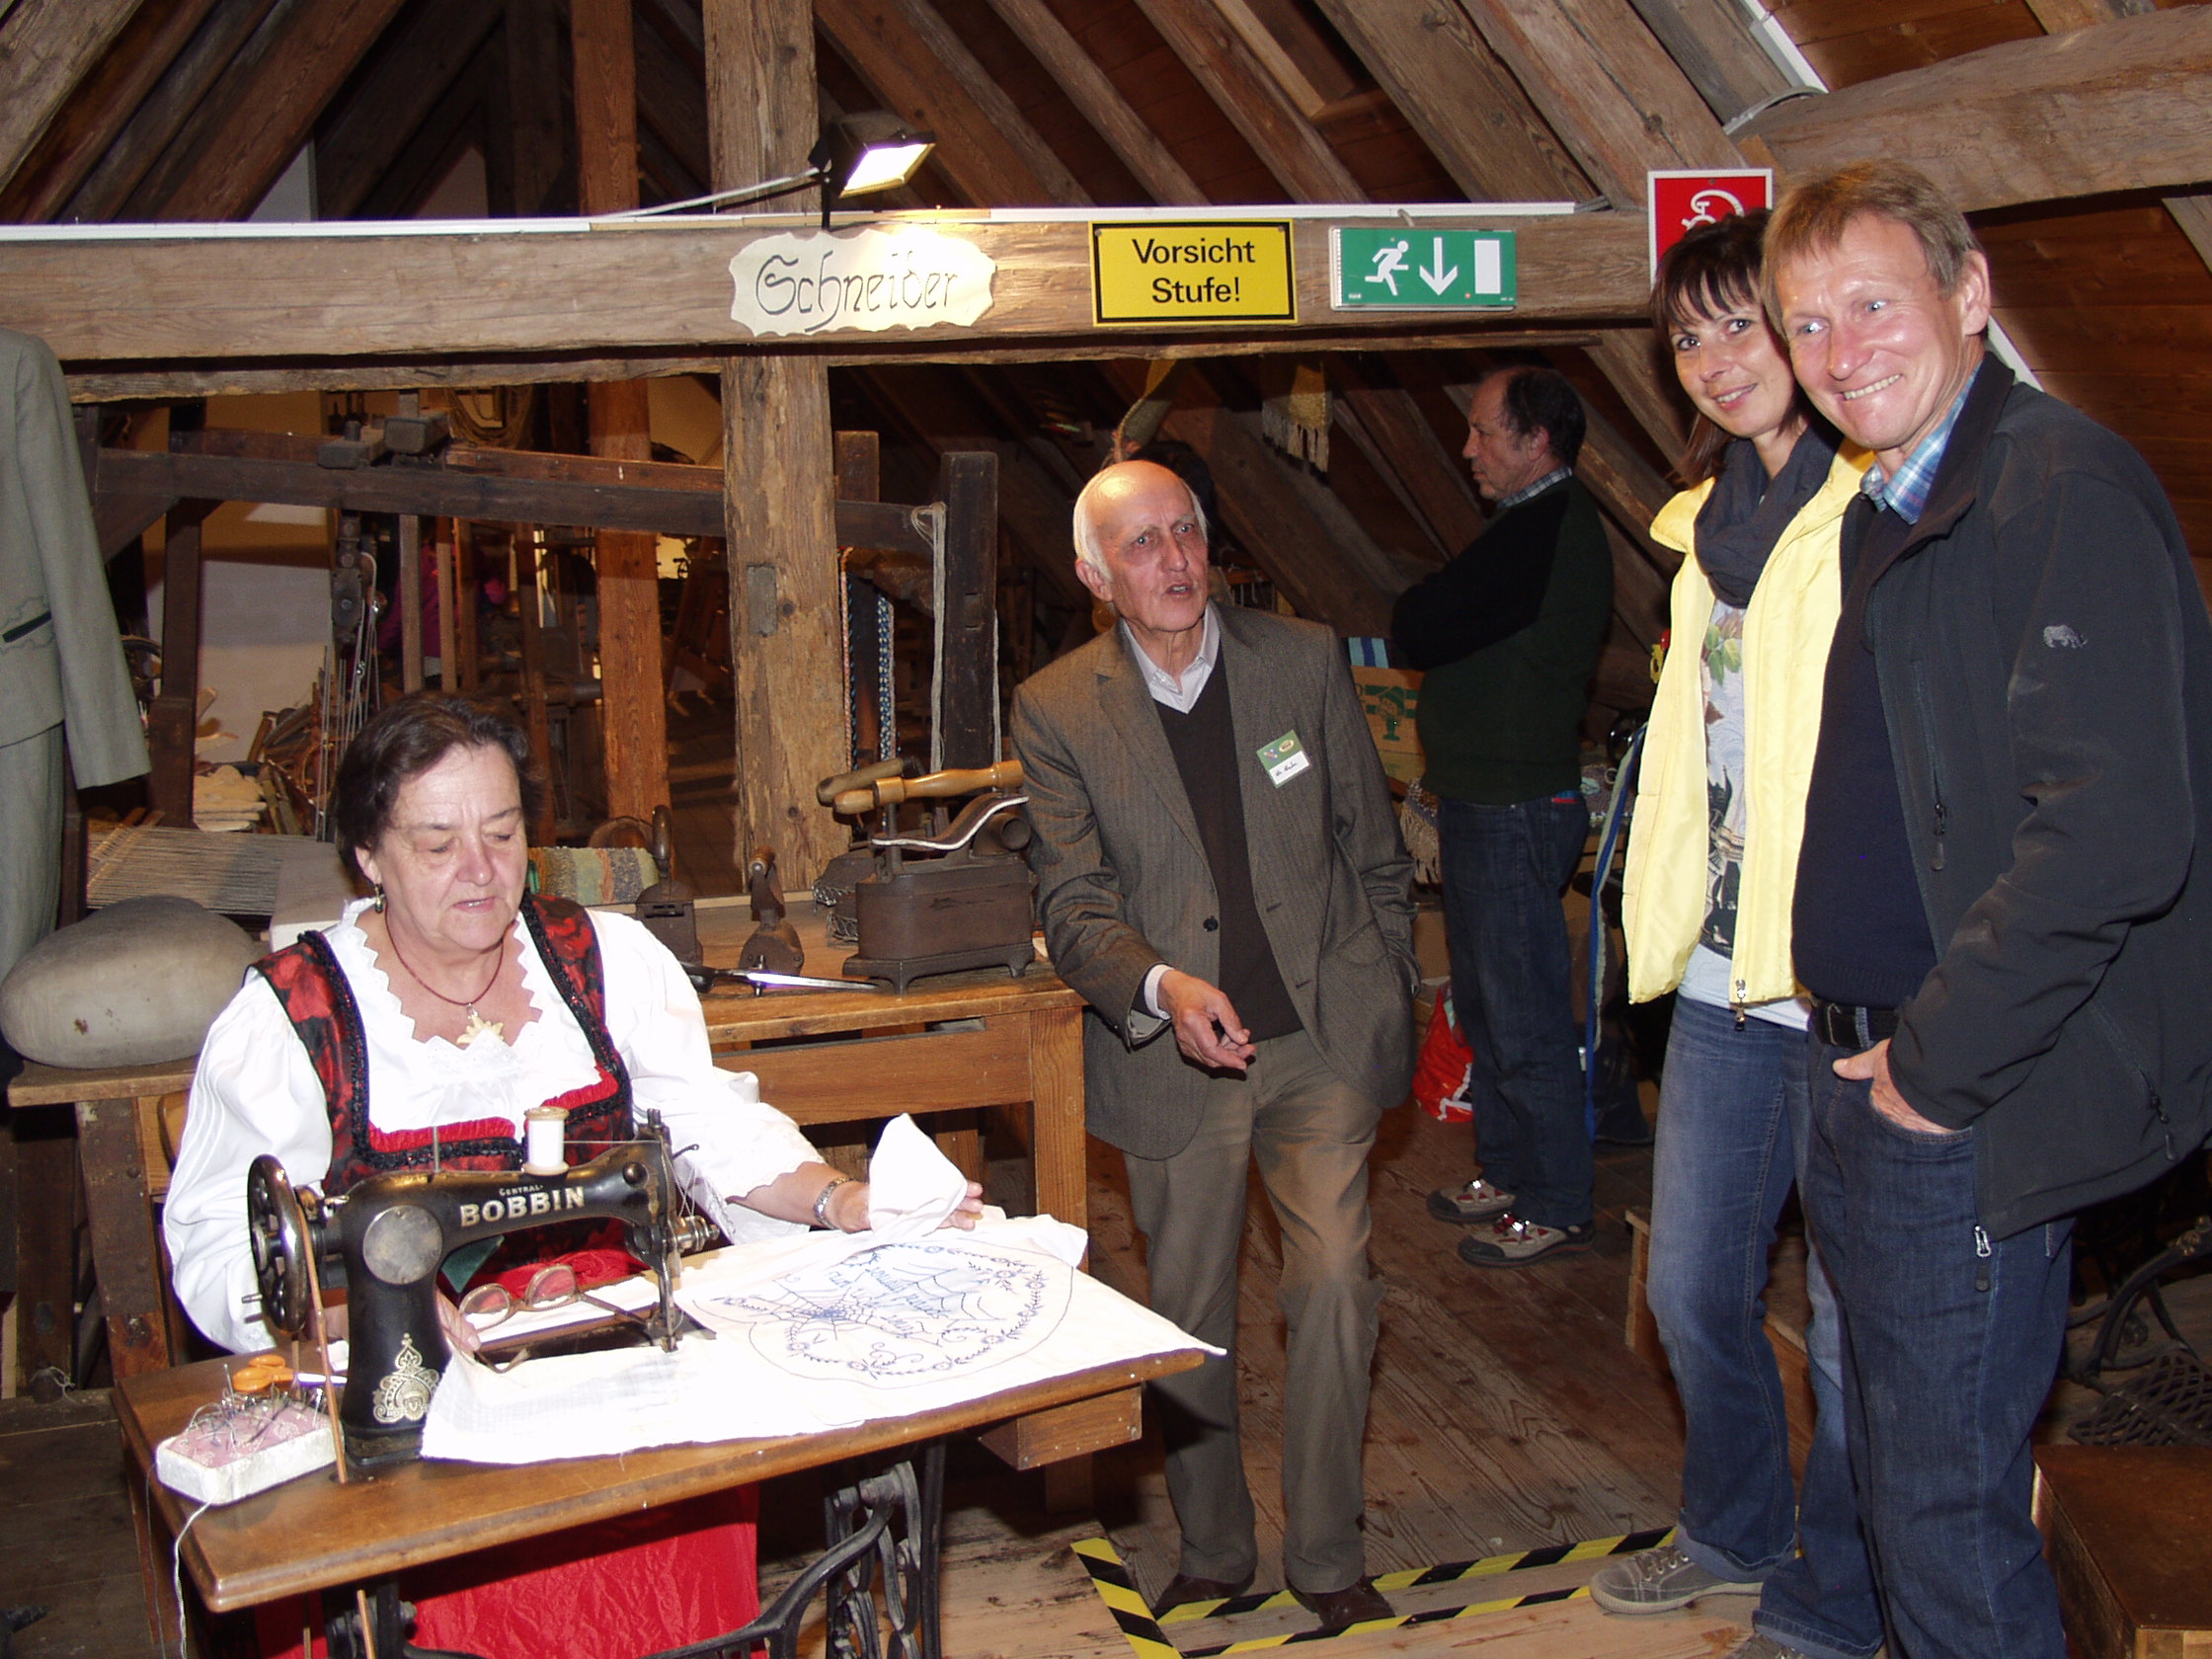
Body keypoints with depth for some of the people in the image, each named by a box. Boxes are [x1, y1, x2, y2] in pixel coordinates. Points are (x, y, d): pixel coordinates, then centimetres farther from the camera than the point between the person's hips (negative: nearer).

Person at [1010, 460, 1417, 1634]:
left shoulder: (1305, 661, 2)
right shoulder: (1057, 710, -3)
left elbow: (1373, 851, 10)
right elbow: (1074, 902, -7)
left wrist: (1384, 1000, 10)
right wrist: (1163, 985, -25)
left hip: (1321, 1037, 0)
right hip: (1172, 1054, 0)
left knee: (1335, 1286, -7)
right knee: (1189, 1315, 10)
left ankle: (1327, 1557, 12)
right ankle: (1213, 1553, 30)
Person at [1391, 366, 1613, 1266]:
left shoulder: (1540, 534, -20)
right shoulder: (1556, 527, 15)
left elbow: (1414, 631, -19)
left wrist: (1416, 609, -1)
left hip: (1514, 812, -11)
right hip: (1488, 804, 11)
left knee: (1525, 1022, -1)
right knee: (1486, 1010, 19)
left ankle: (1555, 1208, 10)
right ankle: (1508, 1173, 32)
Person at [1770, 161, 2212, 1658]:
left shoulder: (2067, 491, -17)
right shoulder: (1890, 513, 14)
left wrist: (1939, 1065, -20)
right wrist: (1865, 1049, 11)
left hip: (1972, 1114, -9)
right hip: (1871, 1085, 9)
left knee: (1951, 1523, 1)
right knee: (1903, 1490, 21)